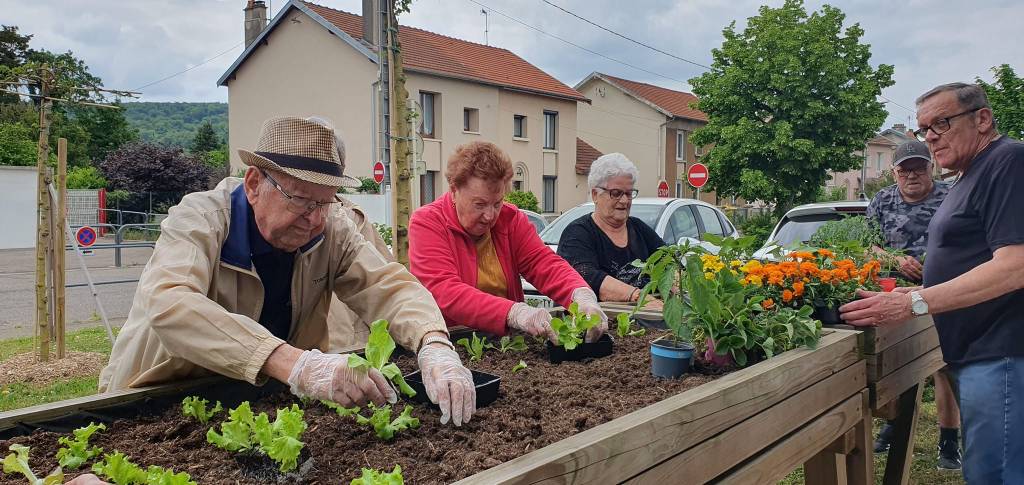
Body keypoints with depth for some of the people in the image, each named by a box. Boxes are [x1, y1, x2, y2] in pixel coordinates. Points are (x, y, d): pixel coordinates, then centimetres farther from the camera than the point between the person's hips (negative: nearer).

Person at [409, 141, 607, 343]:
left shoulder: (511, 218, 7)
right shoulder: (427, 222, -9)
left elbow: (545, 263, -4)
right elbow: (444, 292, -22)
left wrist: (583, 296, -26)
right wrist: (515, 313, -36)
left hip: (508, 338, 5)